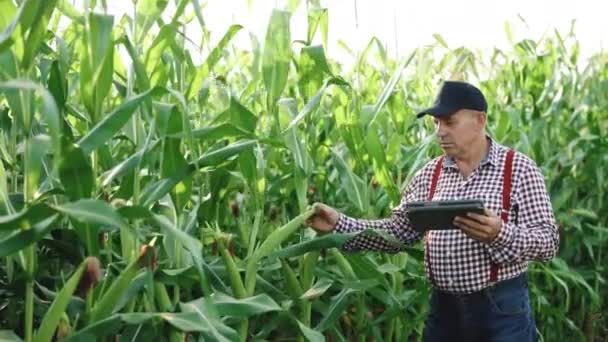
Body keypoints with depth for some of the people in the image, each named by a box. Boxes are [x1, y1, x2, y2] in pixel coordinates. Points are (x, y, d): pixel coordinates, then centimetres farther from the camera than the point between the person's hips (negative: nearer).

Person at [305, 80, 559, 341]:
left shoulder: (518, 168, -7)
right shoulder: (429, 175, 6)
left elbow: (549, 242, -11)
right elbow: (398, 231, 7)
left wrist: (500, 234, -30)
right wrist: (339, 224, -5)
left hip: (502, 308, -4)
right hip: (444, 307, 4)